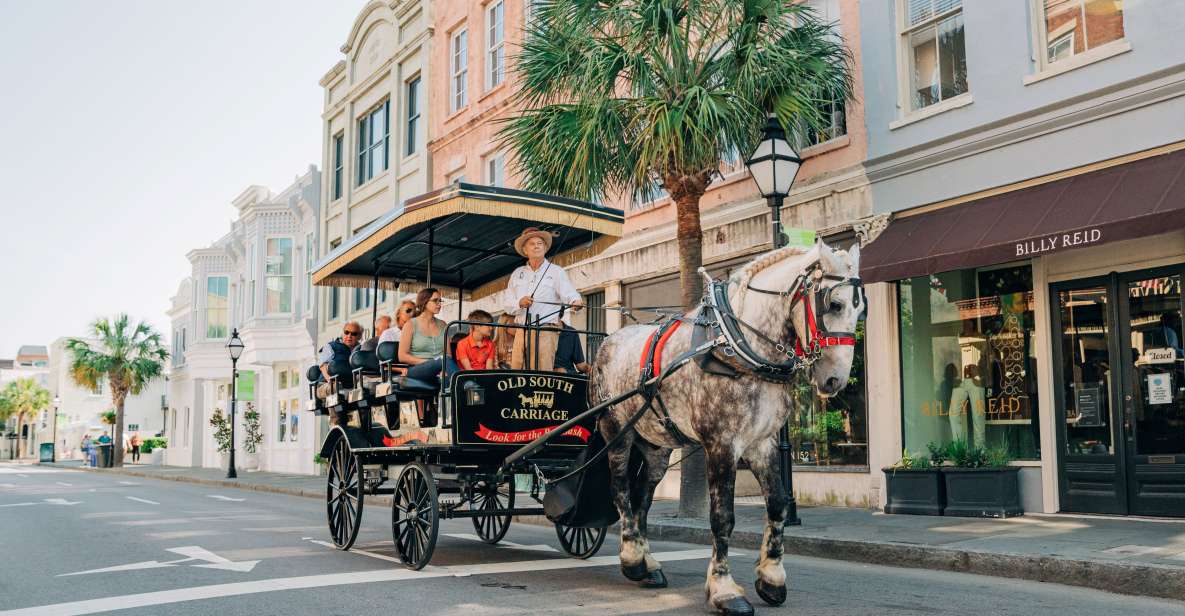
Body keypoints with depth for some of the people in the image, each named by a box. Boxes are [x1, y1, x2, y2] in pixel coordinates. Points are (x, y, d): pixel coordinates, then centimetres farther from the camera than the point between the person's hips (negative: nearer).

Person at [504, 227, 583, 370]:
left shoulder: (556, 271, 7)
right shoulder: (517, 274, 19)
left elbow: (568, 293, -10)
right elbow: (508, 305, 14)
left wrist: (575, 301, -33)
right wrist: (520, 303, -8)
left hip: (545, 331, -4)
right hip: (521, 330, 4)